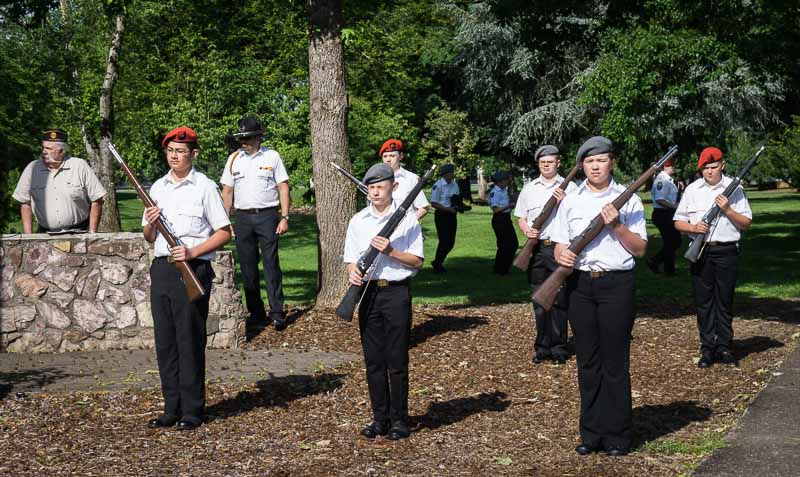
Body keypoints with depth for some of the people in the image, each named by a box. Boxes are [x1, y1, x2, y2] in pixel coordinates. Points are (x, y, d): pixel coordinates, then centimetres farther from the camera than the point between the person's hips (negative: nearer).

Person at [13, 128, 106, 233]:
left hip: (78, 233, -2)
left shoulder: (80, 166, 0)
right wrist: (28, 236, 4)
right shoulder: (32, 169, 6)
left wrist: (92, 233, -2)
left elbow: (96, 200, 3)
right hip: (46, 236, 2)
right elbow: (25, 203, 11)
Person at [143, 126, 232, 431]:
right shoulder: (158, 188, 15)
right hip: (162, 268, 6)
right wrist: (150, 225, -3)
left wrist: (192, 251, -16)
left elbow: (224, 232, -4)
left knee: (190, 342, -3)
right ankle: (172, 409, 15)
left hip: (192, 270, -6)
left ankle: (192, 411, 4)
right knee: (165, 342, 7)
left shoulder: (205, 187, -2)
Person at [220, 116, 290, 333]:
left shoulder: (272, 156, 2)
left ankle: (277, 312, -2)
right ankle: (256, 314, 12)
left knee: (271, 264, -5)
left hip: (267, 215, -3)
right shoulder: (234, 159, 10)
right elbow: (227, 192, 12)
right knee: (247, 268, 5)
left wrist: (284, 217, -7)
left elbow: (283, 187, 1)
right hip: (243, 217, 3)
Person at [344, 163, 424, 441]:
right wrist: (353, 272, -11)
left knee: (397, 361, 0)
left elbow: (417, 261, -2)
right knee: (373, 360, 7)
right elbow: (350, 258, 11)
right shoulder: (358, 221, 10)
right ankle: (380, 419, 15)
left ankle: (399, 420, 9)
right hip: (368, 292, 3)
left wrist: (391, 251, -16)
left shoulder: (407, 219, 0)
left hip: (396, 293, -3)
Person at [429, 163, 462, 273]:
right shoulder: (438, 185, -13)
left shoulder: (454, 185, 10)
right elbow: (433, 203, -14)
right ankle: (437, 265, 9)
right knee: (444, 241, -7)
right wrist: (448, 209, -21)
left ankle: (437, 262, 27)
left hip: (451, 215, 7)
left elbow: (458, 199, 20)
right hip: (441, 215, -7)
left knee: (451, 242, 9)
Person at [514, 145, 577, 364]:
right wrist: (526, 229, -5)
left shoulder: (569, 187, 3)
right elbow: (521, 217, 16)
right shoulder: (529, 188, 13)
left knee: (560, 300, 0)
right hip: (537, 247, 3)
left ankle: (559, 348, 7)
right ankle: (542, 347, 16)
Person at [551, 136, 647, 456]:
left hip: (616, 284, -3)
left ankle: (616, 436, 6)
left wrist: (617, 225, -14)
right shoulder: (570, 201, 12)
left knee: (615, 363, -1)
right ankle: (591, 433, 15)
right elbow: (560, 244, 13)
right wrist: (561, 254, -9)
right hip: (580, 284, 3)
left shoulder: (628, 200, 3)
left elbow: (640, 249, 0)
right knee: (587, 362, 7)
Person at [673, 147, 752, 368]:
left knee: (725, 301, 3)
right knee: (703, 301, 3)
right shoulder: (692, 190, 8)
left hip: (726, 252, -1)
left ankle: (724, 347, 12)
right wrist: (694, 227, -11)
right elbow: (678, 222, 9)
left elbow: (746, 223, 2)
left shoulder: (734, 189, 4)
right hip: (700, 250, 1)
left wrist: (727, 210, -13)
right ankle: (707, 349, 10)